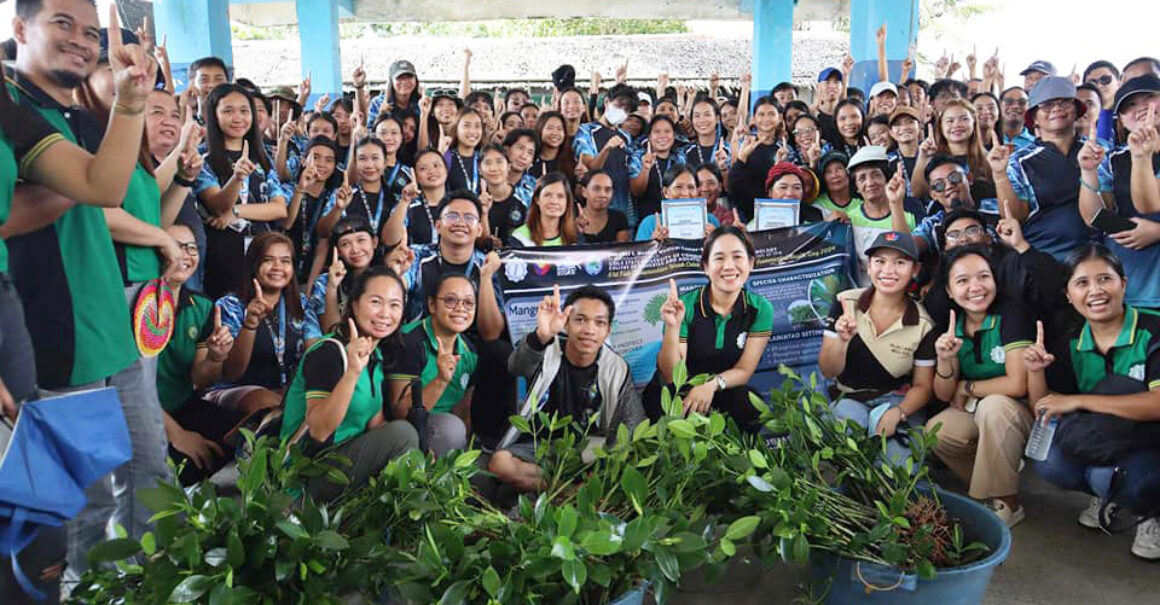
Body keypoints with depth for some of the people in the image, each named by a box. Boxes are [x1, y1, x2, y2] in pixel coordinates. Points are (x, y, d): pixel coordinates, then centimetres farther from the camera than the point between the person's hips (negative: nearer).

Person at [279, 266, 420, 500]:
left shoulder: (379, 354, 7)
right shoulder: (327, 352, -17)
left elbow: (375, 424, 5)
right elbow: (318, 431, -27)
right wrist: (352, 372, -38)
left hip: (351, 453, 8)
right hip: (308, 471, -8)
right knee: (402, 432, -25)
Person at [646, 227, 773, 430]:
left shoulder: (760, 309, -8)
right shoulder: (685, 306, -16)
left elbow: (744, 371, -6)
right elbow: (670, 375, -15)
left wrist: (712, 385, -27)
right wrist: (672, 328, -32)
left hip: (726, 392, 2)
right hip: (678, 392, -2)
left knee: (751, 411, -30)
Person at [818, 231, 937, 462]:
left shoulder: (922, 325, -4)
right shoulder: (846, 304, -4)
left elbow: (922, 386, 2)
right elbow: (828, 372, -3)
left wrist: (898, 412, -20)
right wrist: (842, 340, -25)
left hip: (897, 398, 0)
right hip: (848, 397, 0)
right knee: (848, 418, -34)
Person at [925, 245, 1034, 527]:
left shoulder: (1011, 315, -17)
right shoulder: (951, 324, -2)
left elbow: (1017, 385, -23)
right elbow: (944, 396, 0)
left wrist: (966, 388, -9)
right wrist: (944, 359, -19)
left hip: (1020, 412, -4)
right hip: (976, 414, 4)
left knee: (994, 405, -35)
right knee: (936, 431, -24)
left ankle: (1008, 503, -17)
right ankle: (988, 486, 4)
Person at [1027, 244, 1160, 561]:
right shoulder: (1071, 347, 2)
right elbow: (1045, 414, 4)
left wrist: (1077, 401, -27)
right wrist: (1035, 372, -15)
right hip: (1100, 446, 6)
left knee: (1108, 476, -34)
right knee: (1048, 462, -21)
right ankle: (1110, 495, 10)